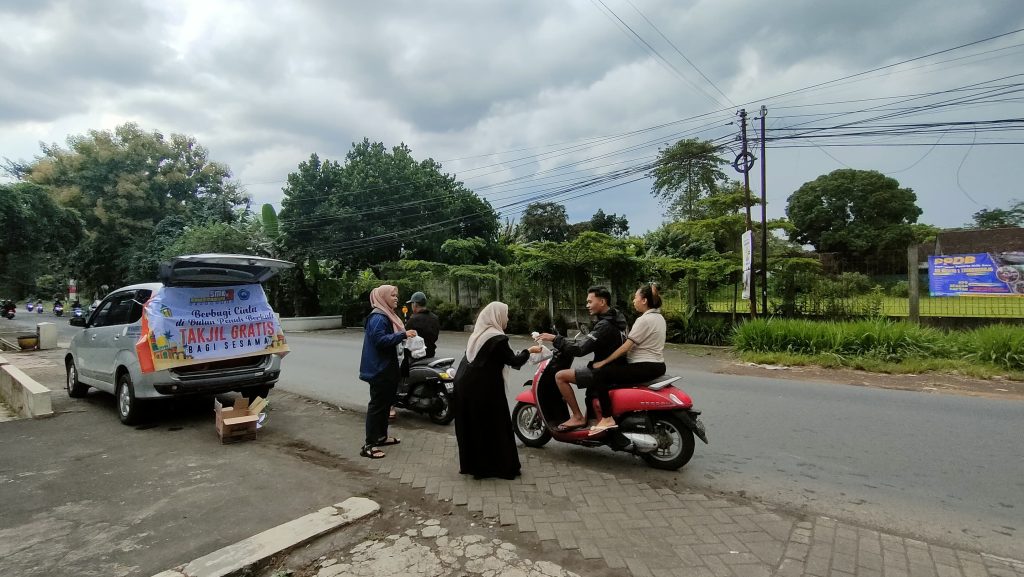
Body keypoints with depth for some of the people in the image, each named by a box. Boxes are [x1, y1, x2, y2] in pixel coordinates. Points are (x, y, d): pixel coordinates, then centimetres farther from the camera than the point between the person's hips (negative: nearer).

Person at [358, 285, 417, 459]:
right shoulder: (378, 317, -17)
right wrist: (403, 335, -30)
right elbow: (380, 339, -27)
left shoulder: (387, 315, 16)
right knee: (377, 405, -8)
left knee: (386, 402, 17)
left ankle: (381, 436, 29)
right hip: (379, 369, -10)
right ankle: (369, 445, -3)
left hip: (388, 368, 10)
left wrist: (405, 335, 9)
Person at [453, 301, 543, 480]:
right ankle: (503, 466, 14)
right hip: (484, 389, -8)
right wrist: (529, 351, 3)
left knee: (471, 425, 15)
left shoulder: (478, 334, 11)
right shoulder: (497, 338, -14)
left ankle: (471, 464, 25)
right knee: (494, 426, 4)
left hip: (465, 385, 8)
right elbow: (514, 361, -11)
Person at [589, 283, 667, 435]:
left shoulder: (644, 320, -17)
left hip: (644, 368, -11)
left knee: (599, 374, -15)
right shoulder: (659, 317, 13)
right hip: (658, 365, 11)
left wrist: (603, 362, -13)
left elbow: (626, 347, -19)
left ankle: (607, 419, -16)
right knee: (614, 370, 29)